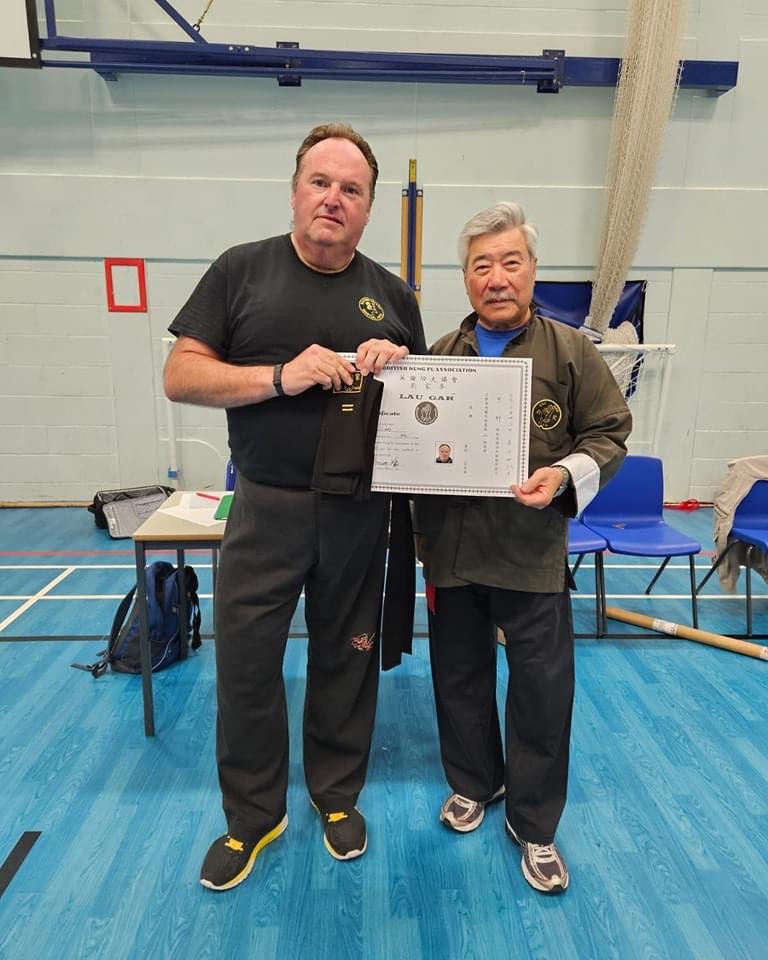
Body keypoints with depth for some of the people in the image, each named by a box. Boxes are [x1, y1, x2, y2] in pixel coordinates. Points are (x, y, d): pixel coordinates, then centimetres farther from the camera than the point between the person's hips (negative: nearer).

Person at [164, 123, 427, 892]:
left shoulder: (391, 295, 7)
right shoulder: (241, 270, 1)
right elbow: (180, 377, -5)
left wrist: (400, 366, -10)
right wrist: (281, 376, -19)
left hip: (357, 510, 2)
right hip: (265, 506, -1)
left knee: (345, 658, 14)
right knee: (244, 661, 7)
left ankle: (337, 796, 38)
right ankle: (252, 816, 31)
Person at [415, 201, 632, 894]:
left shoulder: (571, 351, 0)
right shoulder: (440, 355, 7)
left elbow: (609, 434, 0)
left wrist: (564, 475, -19)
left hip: (532, 552, -2)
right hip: (450, 550, 3)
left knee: (542, 687, 7)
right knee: (461, 675, 17)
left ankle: (534, 821, 30)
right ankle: (472, 783, 43)